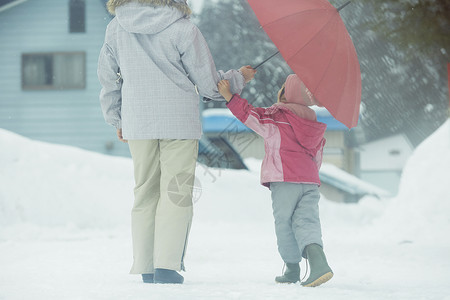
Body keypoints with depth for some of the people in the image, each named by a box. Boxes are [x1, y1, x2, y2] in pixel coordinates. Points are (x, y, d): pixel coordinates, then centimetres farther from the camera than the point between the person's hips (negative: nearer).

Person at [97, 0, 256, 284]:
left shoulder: (116, 28, 4)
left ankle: (145, 266, 11)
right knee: (176, 191, 0)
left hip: (137, 122, 4)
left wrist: (116, 119, 25)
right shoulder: (183, 29, -8)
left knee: (145, 192, 12)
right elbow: (209, 84, -2)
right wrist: (239, 78, 18)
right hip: (180, 122, -4)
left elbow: (108, 77, 13)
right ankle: (167, 264, -9)